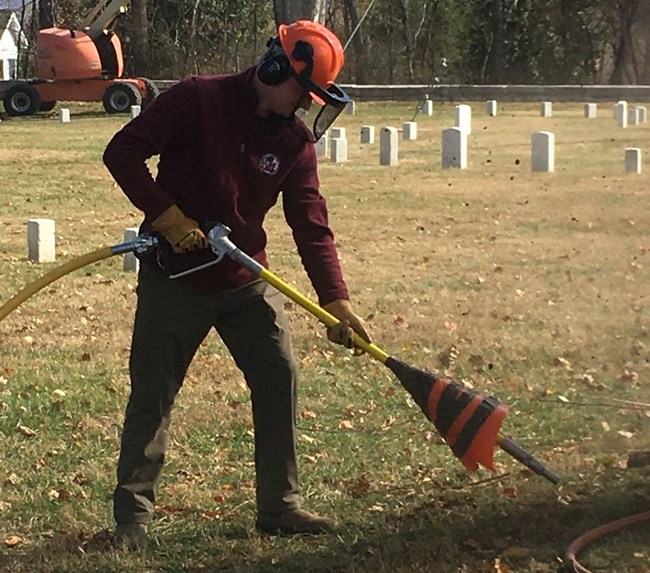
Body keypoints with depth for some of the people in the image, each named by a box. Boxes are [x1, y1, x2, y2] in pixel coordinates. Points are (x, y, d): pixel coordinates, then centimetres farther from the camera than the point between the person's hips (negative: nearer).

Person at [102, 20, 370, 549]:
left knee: (279, 378, 0)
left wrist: (337, 300, -13)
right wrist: (167, 217, -22)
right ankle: (133, 514, 10)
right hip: (173, 276, -5)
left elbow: (312, 225, -4)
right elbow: (122, 152, -16)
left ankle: (279, 506, 12)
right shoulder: (196, 100, -15)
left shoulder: (296, 139, -1)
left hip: (247, 281, 5)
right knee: (153, 392, 0)